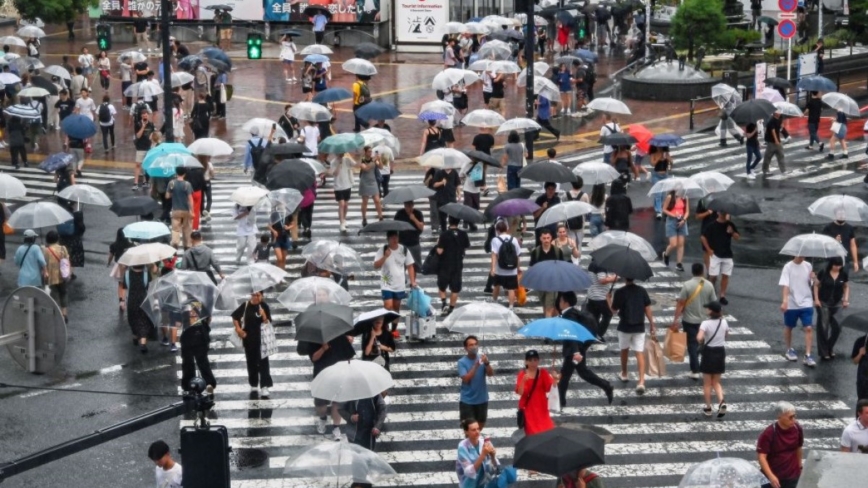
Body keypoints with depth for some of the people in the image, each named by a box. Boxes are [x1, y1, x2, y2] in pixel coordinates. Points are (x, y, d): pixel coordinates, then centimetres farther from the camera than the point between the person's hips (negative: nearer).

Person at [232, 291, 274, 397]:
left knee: (263, 362, -6)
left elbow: (268, 323, -10)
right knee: (251, 362, 14)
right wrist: (238, 329, 3)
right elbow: (235, 317, 12)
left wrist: (264, 316, -28)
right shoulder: (245, 306, -2)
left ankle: (264, 387, -9)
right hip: (248, 338, 3)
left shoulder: (264, 307, -8)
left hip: (261, 339, -3)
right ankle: (253, 385, 27)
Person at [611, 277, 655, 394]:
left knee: (624, 350, 23)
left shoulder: (620, 292, -11)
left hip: (625, 327, -1)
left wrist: (609, 300, 15)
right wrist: (652, 325, 7)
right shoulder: (642, 291, -1)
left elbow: (614, 310, -4)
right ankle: (641, 382, -13)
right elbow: (648, 309, 0)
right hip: (639, 327, 2)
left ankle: (624, 374, 41)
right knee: (640, 353, -1)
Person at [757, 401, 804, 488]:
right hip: (773, 477, -4)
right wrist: (771, 476, -32)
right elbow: (761, 456, -22)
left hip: (792, 476, 4)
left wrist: (799, 466, 19)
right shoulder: (768, 433, -21)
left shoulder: (797, 429, -7)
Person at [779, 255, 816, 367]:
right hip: (791, 304, -2)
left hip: (806, 303, 2)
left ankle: (808, 356, -8)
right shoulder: (788, 267, -8)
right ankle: (789, 350, 37)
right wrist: (784, 301, -28)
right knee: (789, 327, 15)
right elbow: (785, 285, -16)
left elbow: (812, 282, 11)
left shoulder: (808, 266, 3)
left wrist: (813, 278, -13)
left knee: (808, 328, -9)